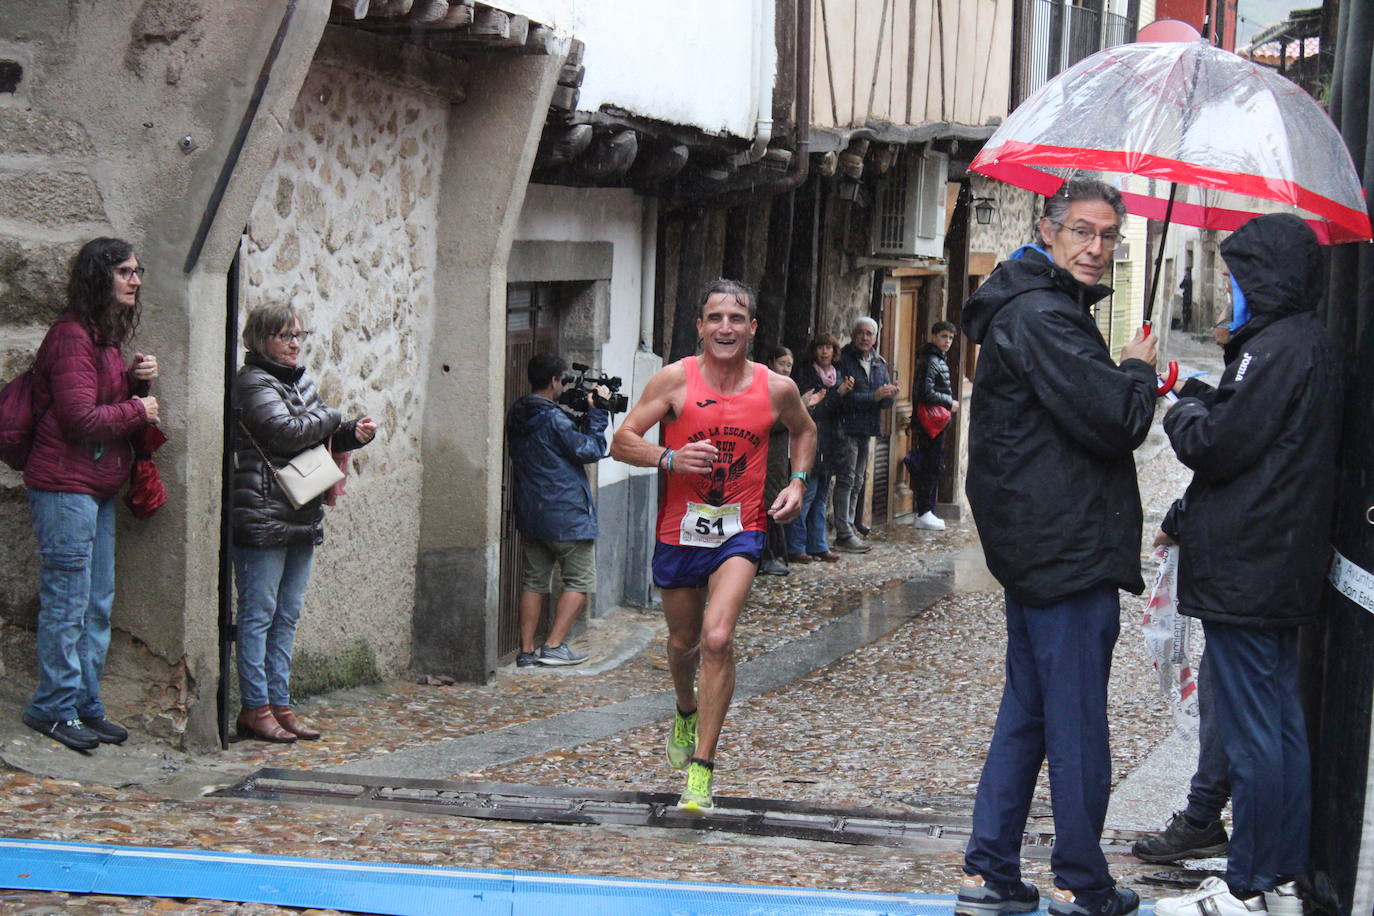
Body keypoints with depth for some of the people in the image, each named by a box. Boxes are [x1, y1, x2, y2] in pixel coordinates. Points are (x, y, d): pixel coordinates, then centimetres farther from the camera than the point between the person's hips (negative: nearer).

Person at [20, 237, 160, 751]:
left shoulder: (107, 336, 17)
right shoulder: (72, 337, -14)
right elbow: (82, 418, -19)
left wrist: (135, 378, 3)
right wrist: (138, 410, -7)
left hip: (99, 487, 10)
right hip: (64, 484, -10)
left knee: (98, 605, 12)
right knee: (67, 603, -5)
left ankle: (85, 706, 19)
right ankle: (55, 708, 3)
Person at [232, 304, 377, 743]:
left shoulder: (301, 381, 18)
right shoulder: (252, 382, -8)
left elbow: (324, 438, 22)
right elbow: (286, 432, -20)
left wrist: (355, 433, 1)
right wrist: (333, 418, -3)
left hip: (302, 520, 9)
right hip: (262, 520, -8)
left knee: (287, 616, 10)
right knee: (258, 614, -4)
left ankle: (280, 705, 15)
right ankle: (255, 708, -1)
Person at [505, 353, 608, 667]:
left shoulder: (515, 416, 7)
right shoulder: (555, 419, -17)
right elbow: (591, 450, -10)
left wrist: (583, 416, 8)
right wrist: (597, 412, -3)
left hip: (529, 513, 7)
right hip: (566, 516, -7)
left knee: (534, 581, 12)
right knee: (580, 582, 4)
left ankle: (526, 650, 8)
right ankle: (554, 646, -4)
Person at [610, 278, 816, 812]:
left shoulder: (776, 389, -1)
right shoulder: (676, 379, -6)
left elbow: (804, 431, 21)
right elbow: (622, 442, -5)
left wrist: (798, 481, 5)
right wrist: (671, 458, -22)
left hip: (740, 531, -1)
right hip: (680, 529, 1)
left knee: (718, 638, -19)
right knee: (684, 641, 17)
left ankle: (701, 768, -13)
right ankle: (686, 712, 51)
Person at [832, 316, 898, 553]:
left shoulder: (879, 363, 13)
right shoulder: (844, 360, -9)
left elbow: (886, 402, 10)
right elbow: (843, 397, -18)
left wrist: (888, 394, -13)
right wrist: (874, 396, -20)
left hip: (866, 430, 8)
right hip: (847, 427, -8)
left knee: (857, 481, 12)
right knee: (846, 479, -8)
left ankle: (851, 528, 19)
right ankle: (844, 535, -7)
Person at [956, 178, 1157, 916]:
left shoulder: (1031, 309, 18)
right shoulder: (1043, 317, -16)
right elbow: (1114, 422, -21)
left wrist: (1128, 380, 8)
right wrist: (1139, 370, -3)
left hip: (1035, 547, 11)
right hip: (1071, 550, -11)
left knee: (1026, 713, 14)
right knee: (1076, 723, -2)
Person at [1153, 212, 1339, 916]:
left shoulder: (1276, 349, -17)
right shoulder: (1313, 345, 14)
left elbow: (1217, 444, -18)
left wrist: (1183, 408, 1)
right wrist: (1203, 403, 9)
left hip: (1244, 572, -10)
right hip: (1286, 569, 10)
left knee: (1250, 734, -5)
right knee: (1283, 724, 13)